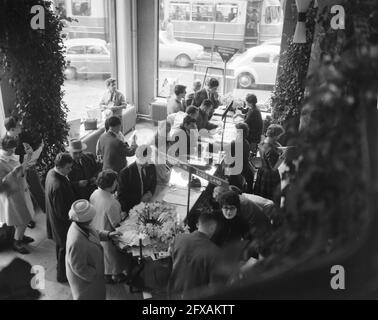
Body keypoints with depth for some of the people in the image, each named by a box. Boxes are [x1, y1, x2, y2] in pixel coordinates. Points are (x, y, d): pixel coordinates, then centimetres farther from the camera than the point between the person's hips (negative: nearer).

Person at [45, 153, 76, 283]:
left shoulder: (51, 172, -9)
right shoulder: (58, 186, -37)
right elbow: (61, 213, -27)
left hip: (54, 217, 9)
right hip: (62, 222, -9)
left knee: (60, 245, 30)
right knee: (65, 248, 13)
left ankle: (61, 266, 53)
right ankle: (62, 275, 35)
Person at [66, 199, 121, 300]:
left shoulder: (82, 226, -17)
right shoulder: (77, 242, -42)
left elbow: (94, 233, 6)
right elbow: (79, 268, -29)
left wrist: (108, 234, -8)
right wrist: (95, 275, -16)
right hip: (84, 280, -7)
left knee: (98, 294, 31)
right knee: (90, 296, 21)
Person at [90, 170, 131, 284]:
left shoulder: (94, 194, -14)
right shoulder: (112, 203, -37)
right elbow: (116, 224, -26)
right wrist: (122, 215, -7)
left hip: (96, 232, 7)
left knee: (103, 255, 29)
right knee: (113, 256, 21)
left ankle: (106, 274, 50)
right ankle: (116, 276, 45)